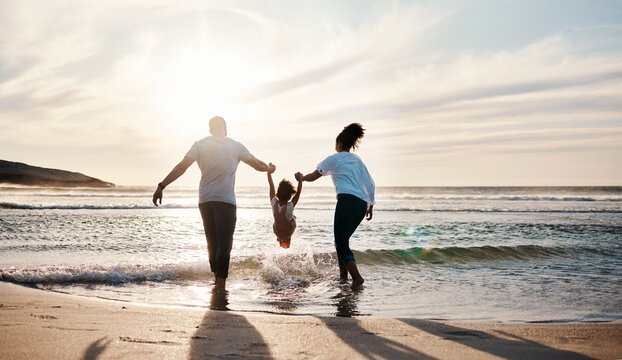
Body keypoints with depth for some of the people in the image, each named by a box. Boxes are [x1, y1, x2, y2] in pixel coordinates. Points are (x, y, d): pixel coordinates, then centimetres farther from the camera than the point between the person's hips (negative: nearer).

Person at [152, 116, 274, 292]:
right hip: (226, 200, -2)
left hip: (205, 200, 3)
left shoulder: (200, 145, 4)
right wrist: (270, 168, 35)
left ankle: (218, 282, 19)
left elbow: (181, 167, -6)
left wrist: (161, 186, -6)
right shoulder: (236, 146, 4)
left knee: (212, 243, 13)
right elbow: (258, 165, 14)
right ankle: (221, 284, -16)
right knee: (224, 243, -6)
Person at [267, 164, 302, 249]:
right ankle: (287, 239, 39)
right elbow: (298, 192, -27)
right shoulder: (290, 207, -34)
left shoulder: (274, 203, -26)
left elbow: (271, 186, -19)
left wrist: (269, 171, -13)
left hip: (277, 232, 2)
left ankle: (280, 239, 42)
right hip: (288, 233, -2)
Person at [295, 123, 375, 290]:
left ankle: (357, 277, -25)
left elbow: (314, 176, 13)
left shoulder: (334, 158, 7)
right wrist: (371, 204, 30)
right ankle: (343, 275, 19)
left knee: (341, 243, -8)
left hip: (347, 200, -7)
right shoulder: (357, 160, 24)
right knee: (342, 239, 19)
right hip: (362, 204, 7)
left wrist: (301, 177, 32)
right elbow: (371, 185, 22)